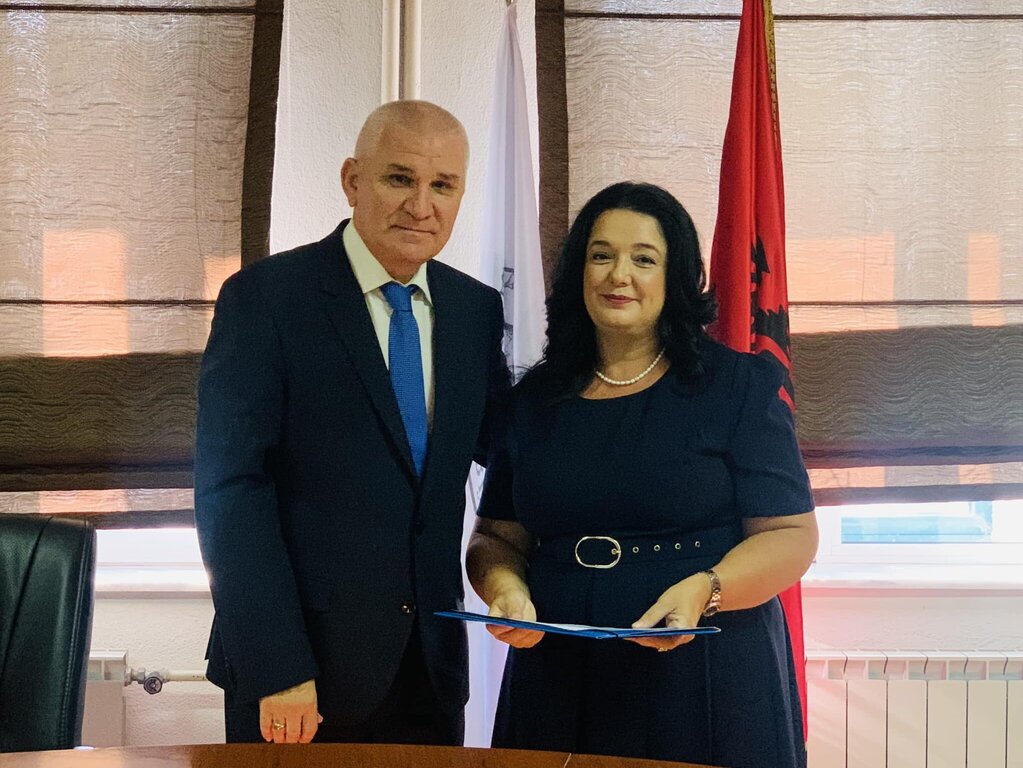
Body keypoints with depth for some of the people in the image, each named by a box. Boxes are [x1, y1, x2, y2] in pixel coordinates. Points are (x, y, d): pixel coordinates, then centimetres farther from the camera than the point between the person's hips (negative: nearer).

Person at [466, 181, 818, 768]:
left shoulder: (741, 385, -2)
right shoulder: (536, 400, 8)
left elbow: (793, 534, -6)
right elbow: (496, 536, 12)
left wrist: (705, 588, -22)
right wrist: (504, 587, -9)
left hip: (710, 690, -3)